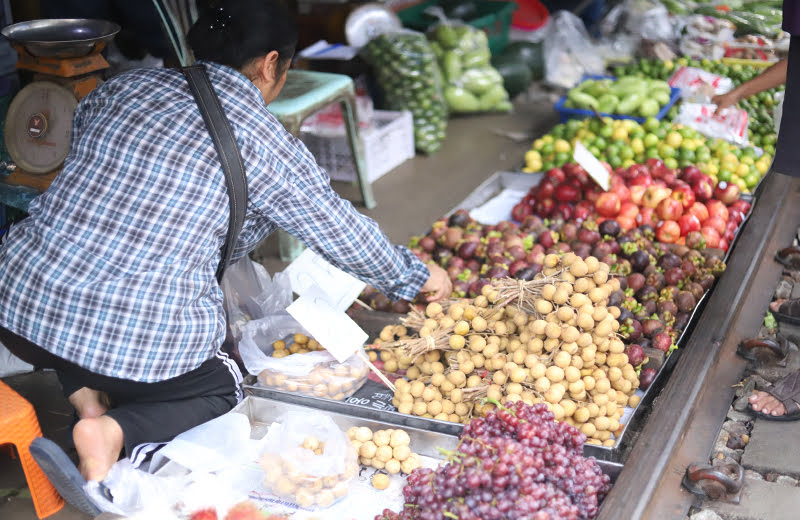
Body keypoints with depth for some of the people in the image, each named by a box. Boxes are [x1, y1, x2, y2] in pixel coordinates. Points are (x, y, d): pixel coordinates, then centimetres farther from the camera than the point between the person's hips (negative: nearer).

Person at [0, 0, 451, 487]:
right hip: (142, 341, -4)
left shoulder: (125, 86, 9)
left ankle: (87, 397, 12)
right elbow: (342, 232, 6)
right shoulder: (262, 141, -4)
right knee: (223, 385, 26)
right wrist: (416, 275, 24)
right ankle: (117, 430, -4)